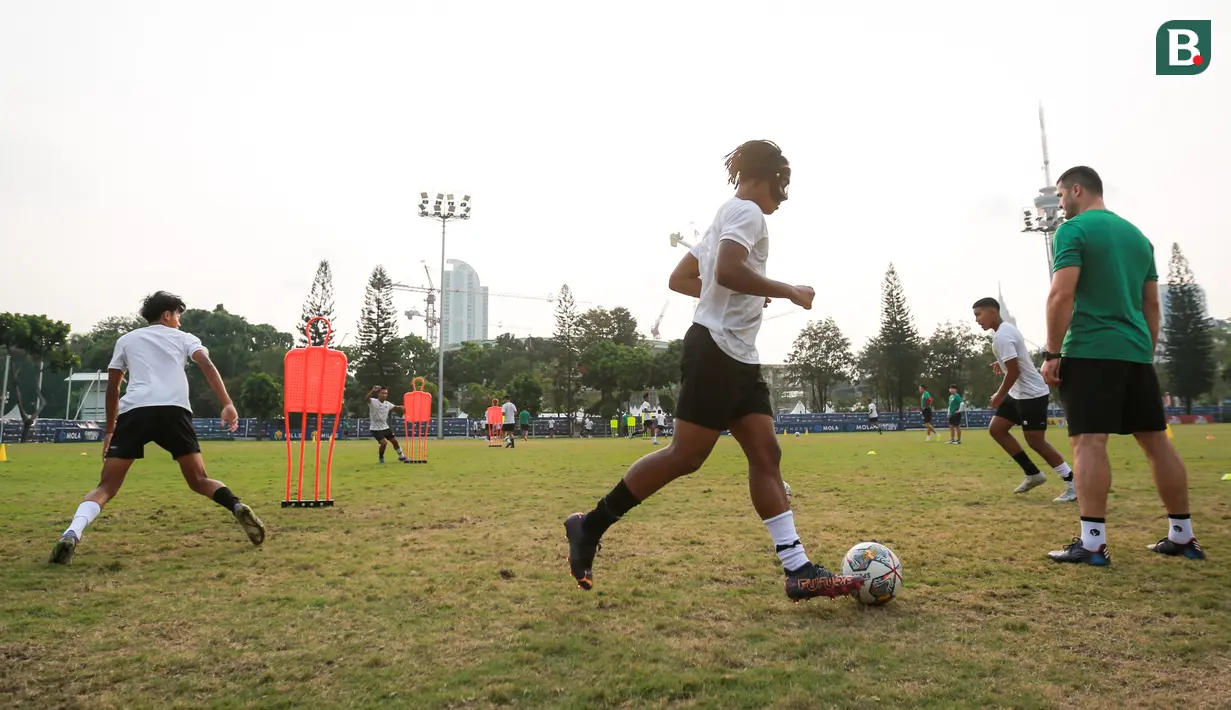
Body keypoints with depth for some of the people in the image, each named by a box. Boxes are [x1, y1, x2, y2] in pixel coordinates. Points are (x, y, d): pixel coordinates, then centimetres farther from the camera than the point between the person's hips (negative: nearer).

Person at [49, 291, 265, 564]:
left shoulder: (126, 339, 28)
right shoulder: (182, 337, 23)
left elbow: (112, 387, 28)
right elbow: (207, 365, 3)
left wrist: (109, 430, 36)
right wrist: (227, 405, -7)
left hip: (134, 411, 1)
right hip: (174, 410, -1)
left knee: (107, 487, 5)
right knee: (199, 481, 9)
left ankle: (72, 534, -19)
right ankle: (238, 508, -17)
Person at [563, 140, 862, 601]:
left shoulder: (727, 216, 24)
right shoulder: (746, 211, -6)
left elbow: (679, 279, 26)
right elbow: (727, 271, -25)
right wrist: (789, 292, -14)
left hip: (739, 358, 11)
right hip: (716, 351, -11)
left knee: (766, 456, 2)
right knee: (686, 456, -8)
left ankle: (798, 571, 0)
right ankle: (590, 526, 3)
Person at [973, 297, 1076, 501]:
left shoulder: (1001, 337, -21)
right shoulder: (1007, 328, 10)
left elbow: (1014, 371, -24)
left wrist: (999, 396, -14)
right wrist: (1003, 362, 24)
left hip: (1031, 393, -11)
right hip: (1019, 392, 11)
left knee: (1035, 441, -7)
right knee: (996, 429, 9)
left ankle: (1073, 484, 2)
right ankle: (1033, 474, 15)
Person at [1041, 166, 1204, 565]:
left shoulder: (1073, 230, -5)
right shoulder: (1138, 235, 19)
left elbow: (1061, 296, -15)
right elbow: (1152, 305, 20)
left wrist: (1052, 354, -12)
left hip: (1090, 352, -7)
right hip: (1136, 352, 8)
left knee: (1089, 442, -10)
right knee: (1156, 440, 11)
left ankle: (1092, 543, -14)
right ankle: (1183, 537, 18)